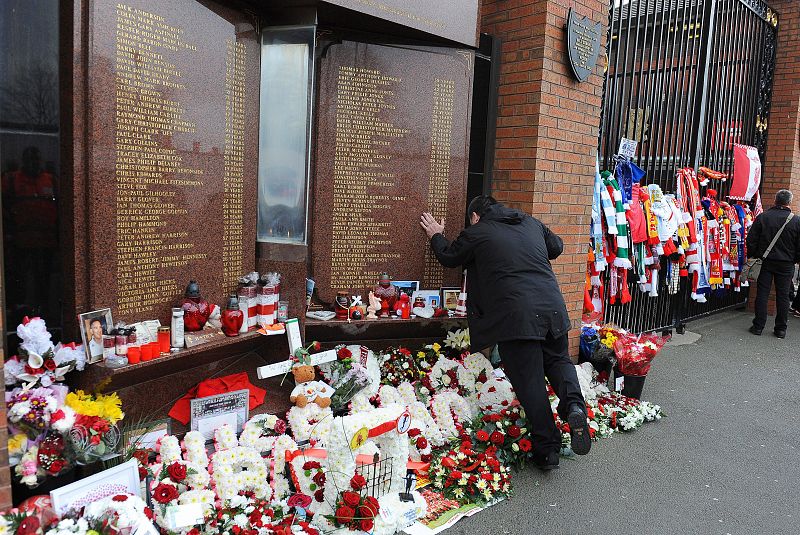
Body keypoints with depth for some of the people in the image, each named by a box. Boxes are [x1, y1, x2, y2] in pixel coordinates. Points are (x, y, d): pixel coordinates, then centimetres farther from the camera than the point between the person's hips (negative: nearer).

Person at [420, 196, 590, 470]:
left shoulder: (476, 233, 4)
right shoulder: (531, 223, 18)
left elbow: (449, 257, 19)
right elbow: (556, 246, 32)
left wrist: (436, 236, 38)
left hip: (515, 316, -5)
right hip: (552, 306, 5)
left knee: (530, 381, 2)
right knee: (558, 359, 24)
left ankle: (547, 449, 7)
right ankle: (574, 404, -3)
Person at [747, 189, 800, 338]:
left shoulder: (762, 217, -5)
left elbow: (751, 240, -3)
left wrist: (752, 255, 9)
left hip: (766, 262, 0)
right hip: (786, 264, 0)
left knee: (762, 294, 5)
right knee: (783, 296, 7)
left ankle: (758, 326, 6)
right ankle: (781, 329, 13)